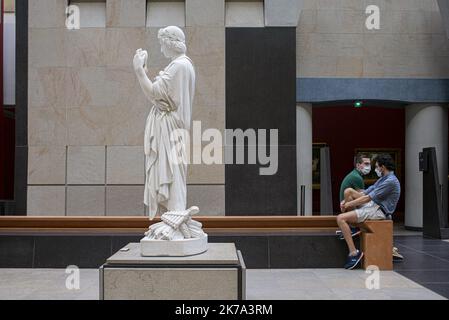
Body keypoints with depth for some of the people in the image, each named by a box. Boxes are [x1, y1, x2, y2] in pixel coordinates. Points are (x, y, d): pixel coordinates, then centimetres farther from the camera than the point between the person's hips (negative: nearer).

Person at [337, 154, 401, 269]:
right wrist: (346, 202, 3)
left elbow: (368, 198, -19)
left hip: (378, 211, -10)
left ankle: (354, 252, -21)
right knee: (348, 191, 9)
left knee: (340, 218, -20)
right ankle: (350, 227, 6)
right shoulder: (383, 179, 16)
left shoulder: (390, 181, -18)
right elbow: (365, 192, 14)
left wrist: (348, 204, -8)